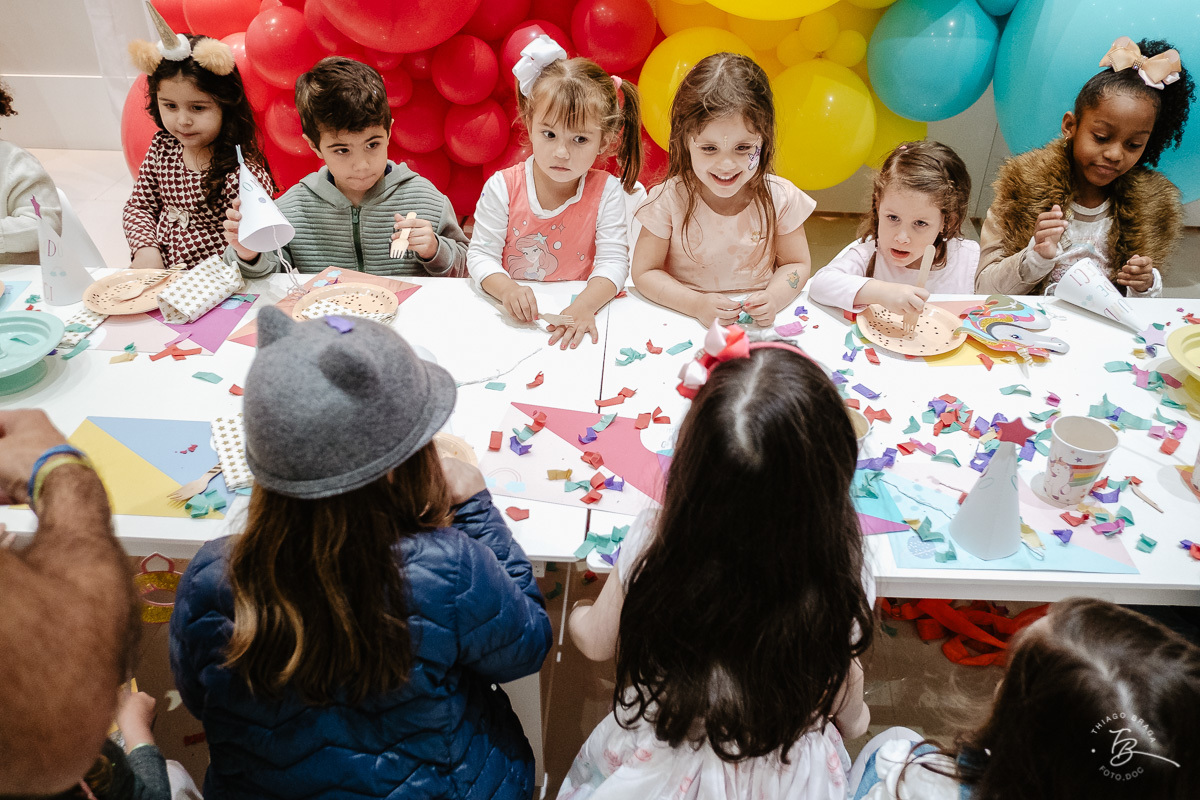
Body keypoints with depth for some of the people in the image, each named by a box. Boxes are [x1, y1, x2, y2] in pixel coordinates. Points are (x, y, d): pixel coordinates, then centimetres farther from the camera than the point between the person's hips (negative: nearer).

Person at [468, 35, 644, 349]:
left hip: (575, 312, -1)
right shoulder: (502, 187, -5)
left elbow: (613, 261, -10)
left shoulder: (606, 191, -5)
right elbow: (481, 254, -6)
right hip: (512, 315, 1)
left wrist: (584, 305, -29)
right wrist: (506, 289, -27)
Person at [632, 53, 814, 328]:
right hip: (685, 322, -2)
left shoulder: (780, 197, -6)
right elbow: (645, 273, -7)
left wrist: (774, 298, -17)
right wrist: (696, 304, -21)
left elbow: (796, 264, 4)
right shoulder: (668, 200, -11)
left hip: (759, 325, 2)